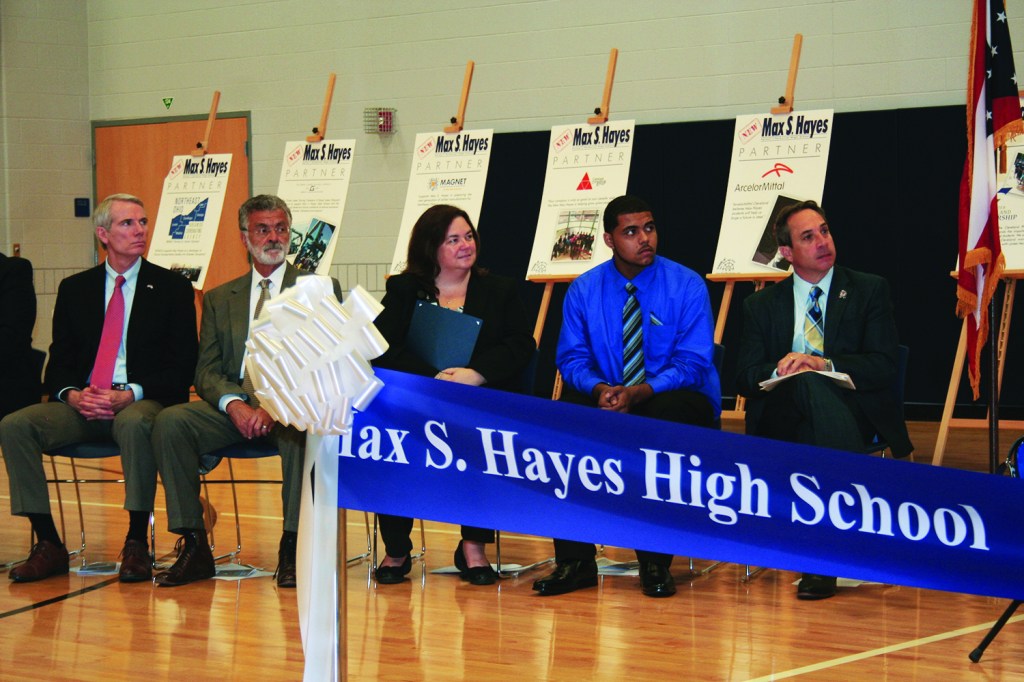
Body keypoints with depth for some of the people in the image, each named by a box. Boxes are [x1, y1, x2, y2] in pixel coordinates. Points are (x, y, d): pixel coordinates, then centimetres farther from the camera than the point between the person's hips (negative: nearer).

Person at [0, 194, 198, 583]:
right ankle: (48, 544, -19)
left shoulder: (172, 288, 7)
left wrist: (130, 394, -16)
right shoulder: (75, 289, 15)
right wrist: (72, 394, -12)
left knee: (134, 423, -40)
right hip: (82, 403, 4)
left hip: (142, 402, -3)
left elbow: (182, 367, 0)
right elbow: (59, 362, 12)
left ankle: (136, 544, -29)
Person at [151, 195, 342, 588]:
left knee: (300, 429, -38)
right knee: (169, 422, -25)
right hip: (233, 404, 3)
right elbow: (206, 371, 10)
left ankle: (292, 548, -27)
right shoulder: (219, 299, 20)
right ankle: (193, 547, -20)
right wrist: (234, 404, -14)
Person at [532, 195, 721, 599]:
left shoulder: (687, 286, -5)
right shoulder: (584, 290, 4)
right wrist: (599, 389, -23)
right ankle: (574, 560, -21)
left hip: (673, 402, -3)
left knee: (665, 417, -37)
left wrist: (639, 392, -29)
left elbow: (692, 364, -12)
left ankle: (655, 561, -25)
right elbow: (572, 357, 0)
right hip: (606, 400, 3)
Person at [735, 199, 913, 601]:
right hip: (781, 418, 1)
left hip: (854, 411, -1)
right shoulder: (761, 306, 18)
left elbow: (882, 367, 0)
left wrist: (822, 364, -15)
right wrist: (781, 370, -14)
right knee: (807, 384, -36)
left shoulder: (870, 291, 12)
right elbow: (746, 379, 8)